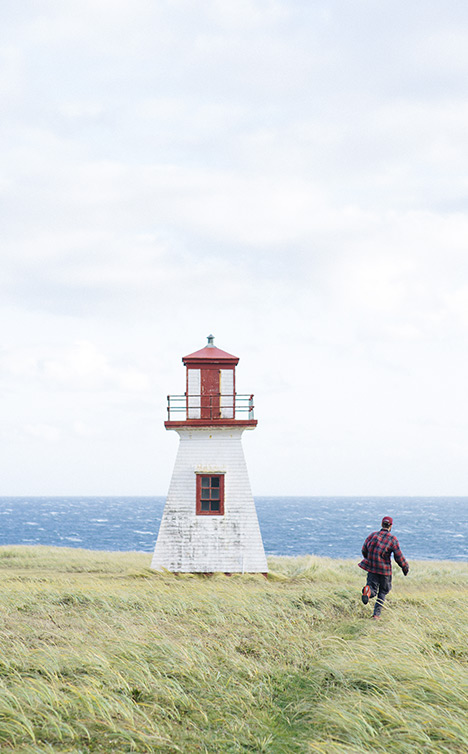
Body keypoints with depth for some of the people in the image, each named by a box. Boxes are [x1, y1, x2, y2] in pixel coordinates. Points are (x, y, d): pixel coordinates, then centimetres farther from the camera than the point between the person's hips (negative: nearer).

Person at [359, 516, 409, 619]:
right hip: (385, 570, -2)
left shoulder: (372, 535, 1)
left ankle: (368, 590, -31)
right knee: (383, 592, 16)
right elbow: (399, 556, -7)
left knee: (373, 590, 6)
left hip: (372, 567, 2)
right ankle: (376, 614, 9)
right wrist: (405, 567, 10)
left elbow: (364, 551, 7)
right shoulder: (393, 539, -8)